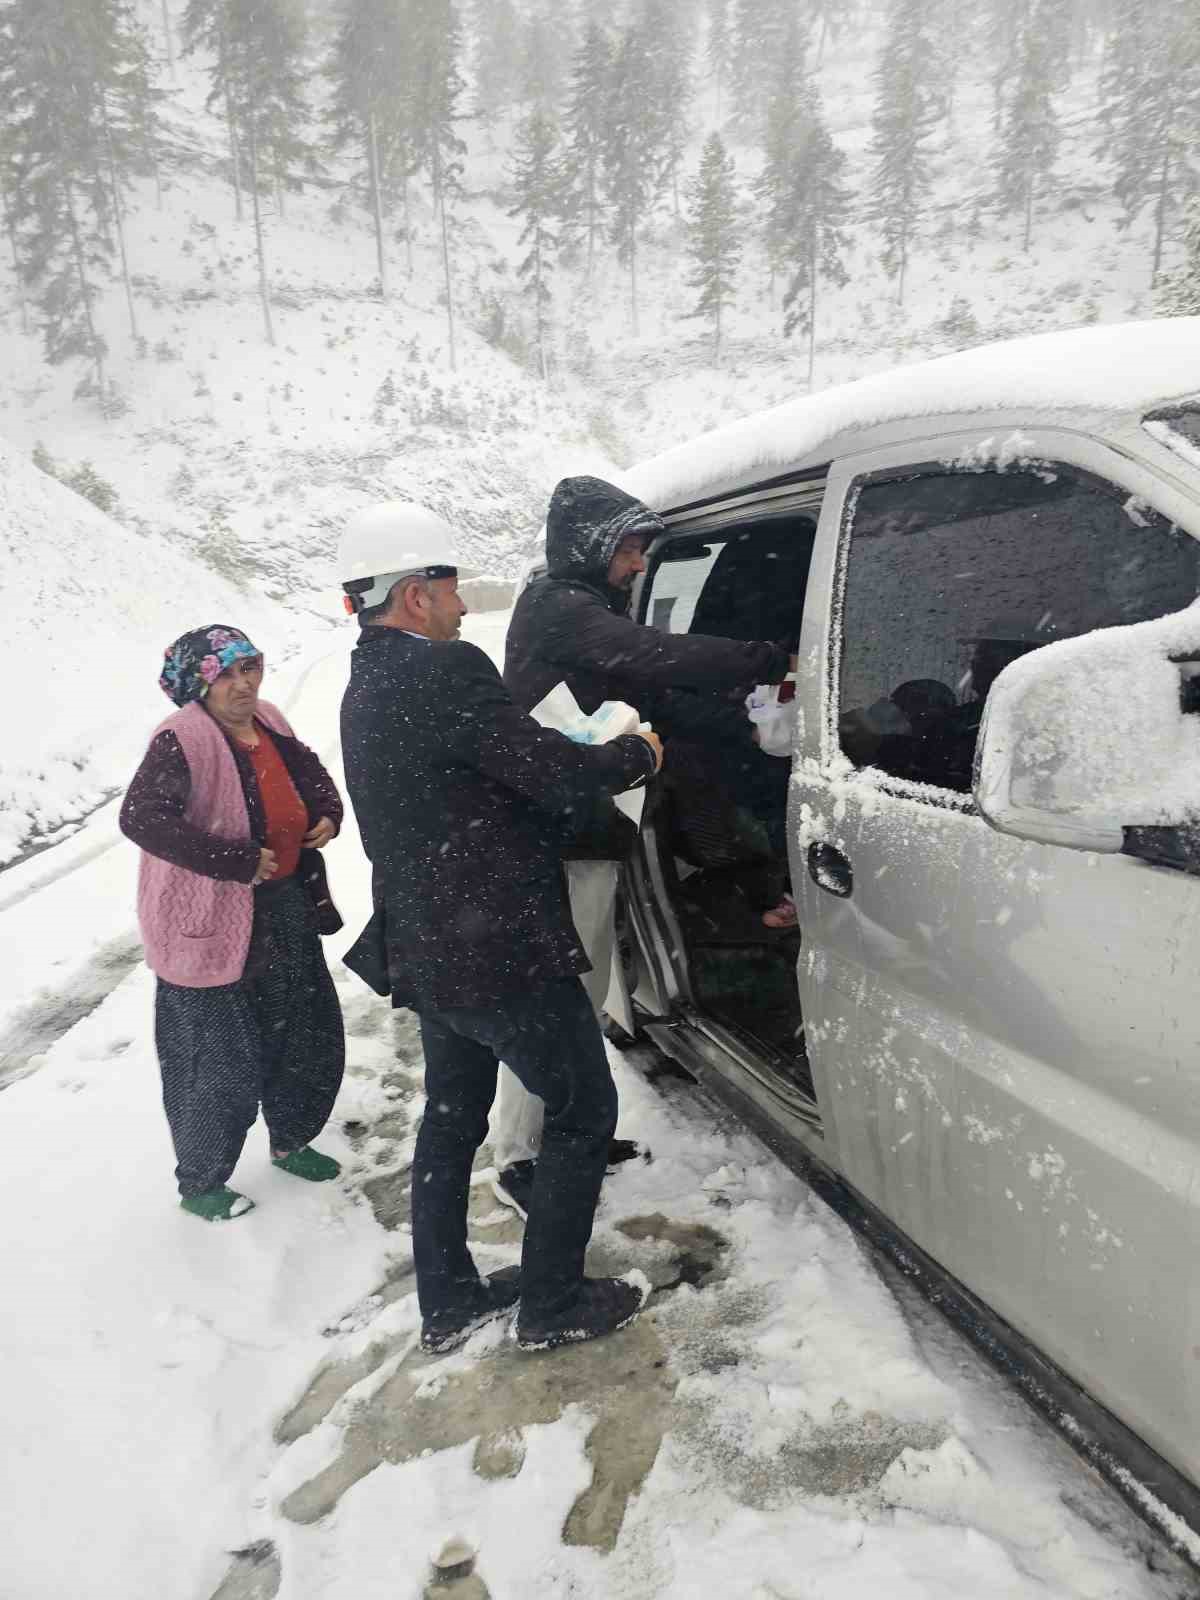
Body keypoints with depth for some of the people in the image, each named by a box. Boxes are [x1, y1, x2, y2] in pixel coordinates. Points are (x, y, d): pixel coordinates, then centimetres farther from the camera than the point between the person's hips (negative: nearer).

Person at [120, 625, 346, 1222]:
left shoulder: (270, 725, 4)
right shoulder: (181, 741, -19)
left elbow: (313, 775, 22)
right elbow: (140, 817, -31)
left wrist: (328, 815, -1)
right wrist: (240, 860, -29)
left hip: (286, 910, 8)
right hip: (212, 922, -8)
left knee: (309, 1035, 19)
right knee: (220, 1064, 4)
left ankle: (291, 1142, 44)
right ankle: (200, 1185, 28)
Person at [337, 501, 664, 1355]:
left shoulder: (366, 689, 11)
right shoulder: (445, 670, -20)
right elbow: (559, 775, -22)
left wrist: (591, 754, 10)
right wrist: (637, 754, -2)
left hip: (424, 954, 10)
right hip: (502, 953, -9)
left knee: (452, 1121, 22)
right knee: (584, 1112, 9)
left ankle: (448, 1301, 36)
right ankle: (554, 1303, 21)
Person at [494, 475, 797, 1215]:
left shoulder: (591, 614, 18)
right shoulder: (555, 609, -13)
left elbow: (660, 701, 11)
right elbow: (658, 656, -28)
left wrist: (745, 728, -2)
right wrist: (774, 661, -28)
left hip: (586, 837, 10)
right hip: (557, 842, -10)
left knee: (583, 995, 17)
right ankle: (518, 1160, 7)